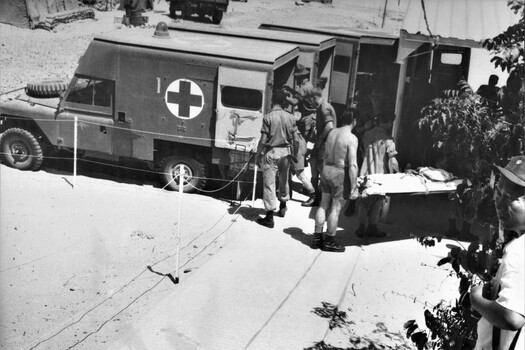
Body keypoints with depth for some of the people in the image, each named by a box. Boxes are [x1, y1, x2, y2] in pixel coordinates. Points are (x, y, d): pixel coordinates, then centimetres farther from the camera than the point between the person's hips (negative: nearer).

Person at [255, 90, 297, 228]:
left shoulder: (268, 117, -14)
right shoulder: (290, 117, -2)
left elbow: (263, 140, -14)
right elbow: (294, 138, 1)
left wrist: (258, 154, -2)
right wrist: (293, 153, 14)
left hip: (271, 152, -4)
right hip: (285, 152, 4)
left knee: (269, 183, -1)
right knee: (284, 180, 23)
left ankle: (269, 217, -1)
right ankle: (283, 207, 42)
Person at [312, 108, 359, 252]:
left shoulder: (332, 132, 5)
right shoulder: (351, 138, -16)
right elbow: (352, 165, -19)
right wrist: (354, 188, -16)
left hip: (327, 170, 7)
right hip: (341, 173, -7)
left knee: (324, 205, 15)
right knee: (335, 208, 4)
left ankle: (317, 238, 22)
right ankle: (329, 242, 14)